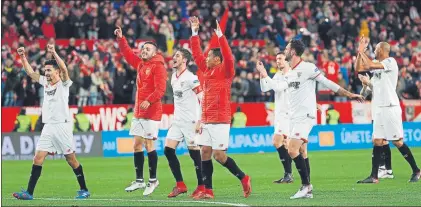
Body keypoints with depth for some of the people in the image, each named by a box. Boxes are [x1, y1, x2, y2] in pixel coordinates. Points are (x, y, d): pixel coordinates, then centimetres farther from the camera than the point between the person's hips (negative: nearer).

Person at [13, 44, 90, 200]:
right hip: (48, 127, 6)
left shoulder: (63, 83, -4)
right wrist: (23, 57, 8)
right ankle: (29, 192, -5)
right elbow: (30, 72, 18)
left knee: (71, 159, -1)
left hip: (62, 126, -6)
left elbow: (64, 69, -23)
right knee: (38, 158, -3)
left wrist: (54, 53, -30)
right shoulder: (45, 82, 13)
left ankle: (84, 190, 10)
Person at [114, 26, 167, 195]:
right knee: (137, 144, 8)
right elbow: (127, 53, 27)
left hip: (151, 112, -8)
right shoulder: (140, 64, 14)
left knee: (148, 144, -7)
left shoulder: (158, 66, -9)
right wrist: (121, 39, 17)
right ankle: (139, 180, 13)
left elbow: (160, 89, -18)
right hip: (139, 111, 8)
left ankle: (153, 180, 2)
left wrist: (149, 101, -29)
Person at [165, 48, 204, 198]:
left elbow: (203, 100, -16)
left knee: (195, 154, -4)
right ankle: (180, 185, 7)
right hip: (177, 121, 8)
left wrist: (200, 121, -19)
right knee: (168, 150, 0)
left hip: (190, 122, -8)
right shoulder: (174, 77, 12)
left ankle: (201, 187, 7)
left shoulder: (190, 78, -13)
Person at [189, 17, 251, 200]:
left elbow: (228, 56, -24)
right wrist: (194, 32, 16)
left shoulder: (226, 71, -7)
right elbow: (196, 53, 19)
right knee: (205, 153, 3)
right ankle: (208, 191, 5)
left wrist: (219, 35, -27)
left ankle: (243, 178, 9)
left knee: (219, 155, -8)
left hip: (220, 120, -7)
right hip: (207, 120, 7)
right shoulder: (206, 70, 12)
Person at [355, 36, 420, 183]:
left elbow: (370, 65, -21)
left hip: (390, 108, -8)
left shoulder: (390, 62, -10)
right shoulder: (377, 64, 15)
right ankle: (374, 176, 6)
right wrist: (360, 51, 8)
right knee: (377, 141, 5)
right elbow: (358, 68, 17)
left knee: (397, 142, -7)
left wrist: (362, 51, -8)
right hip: (379, 108, 8)